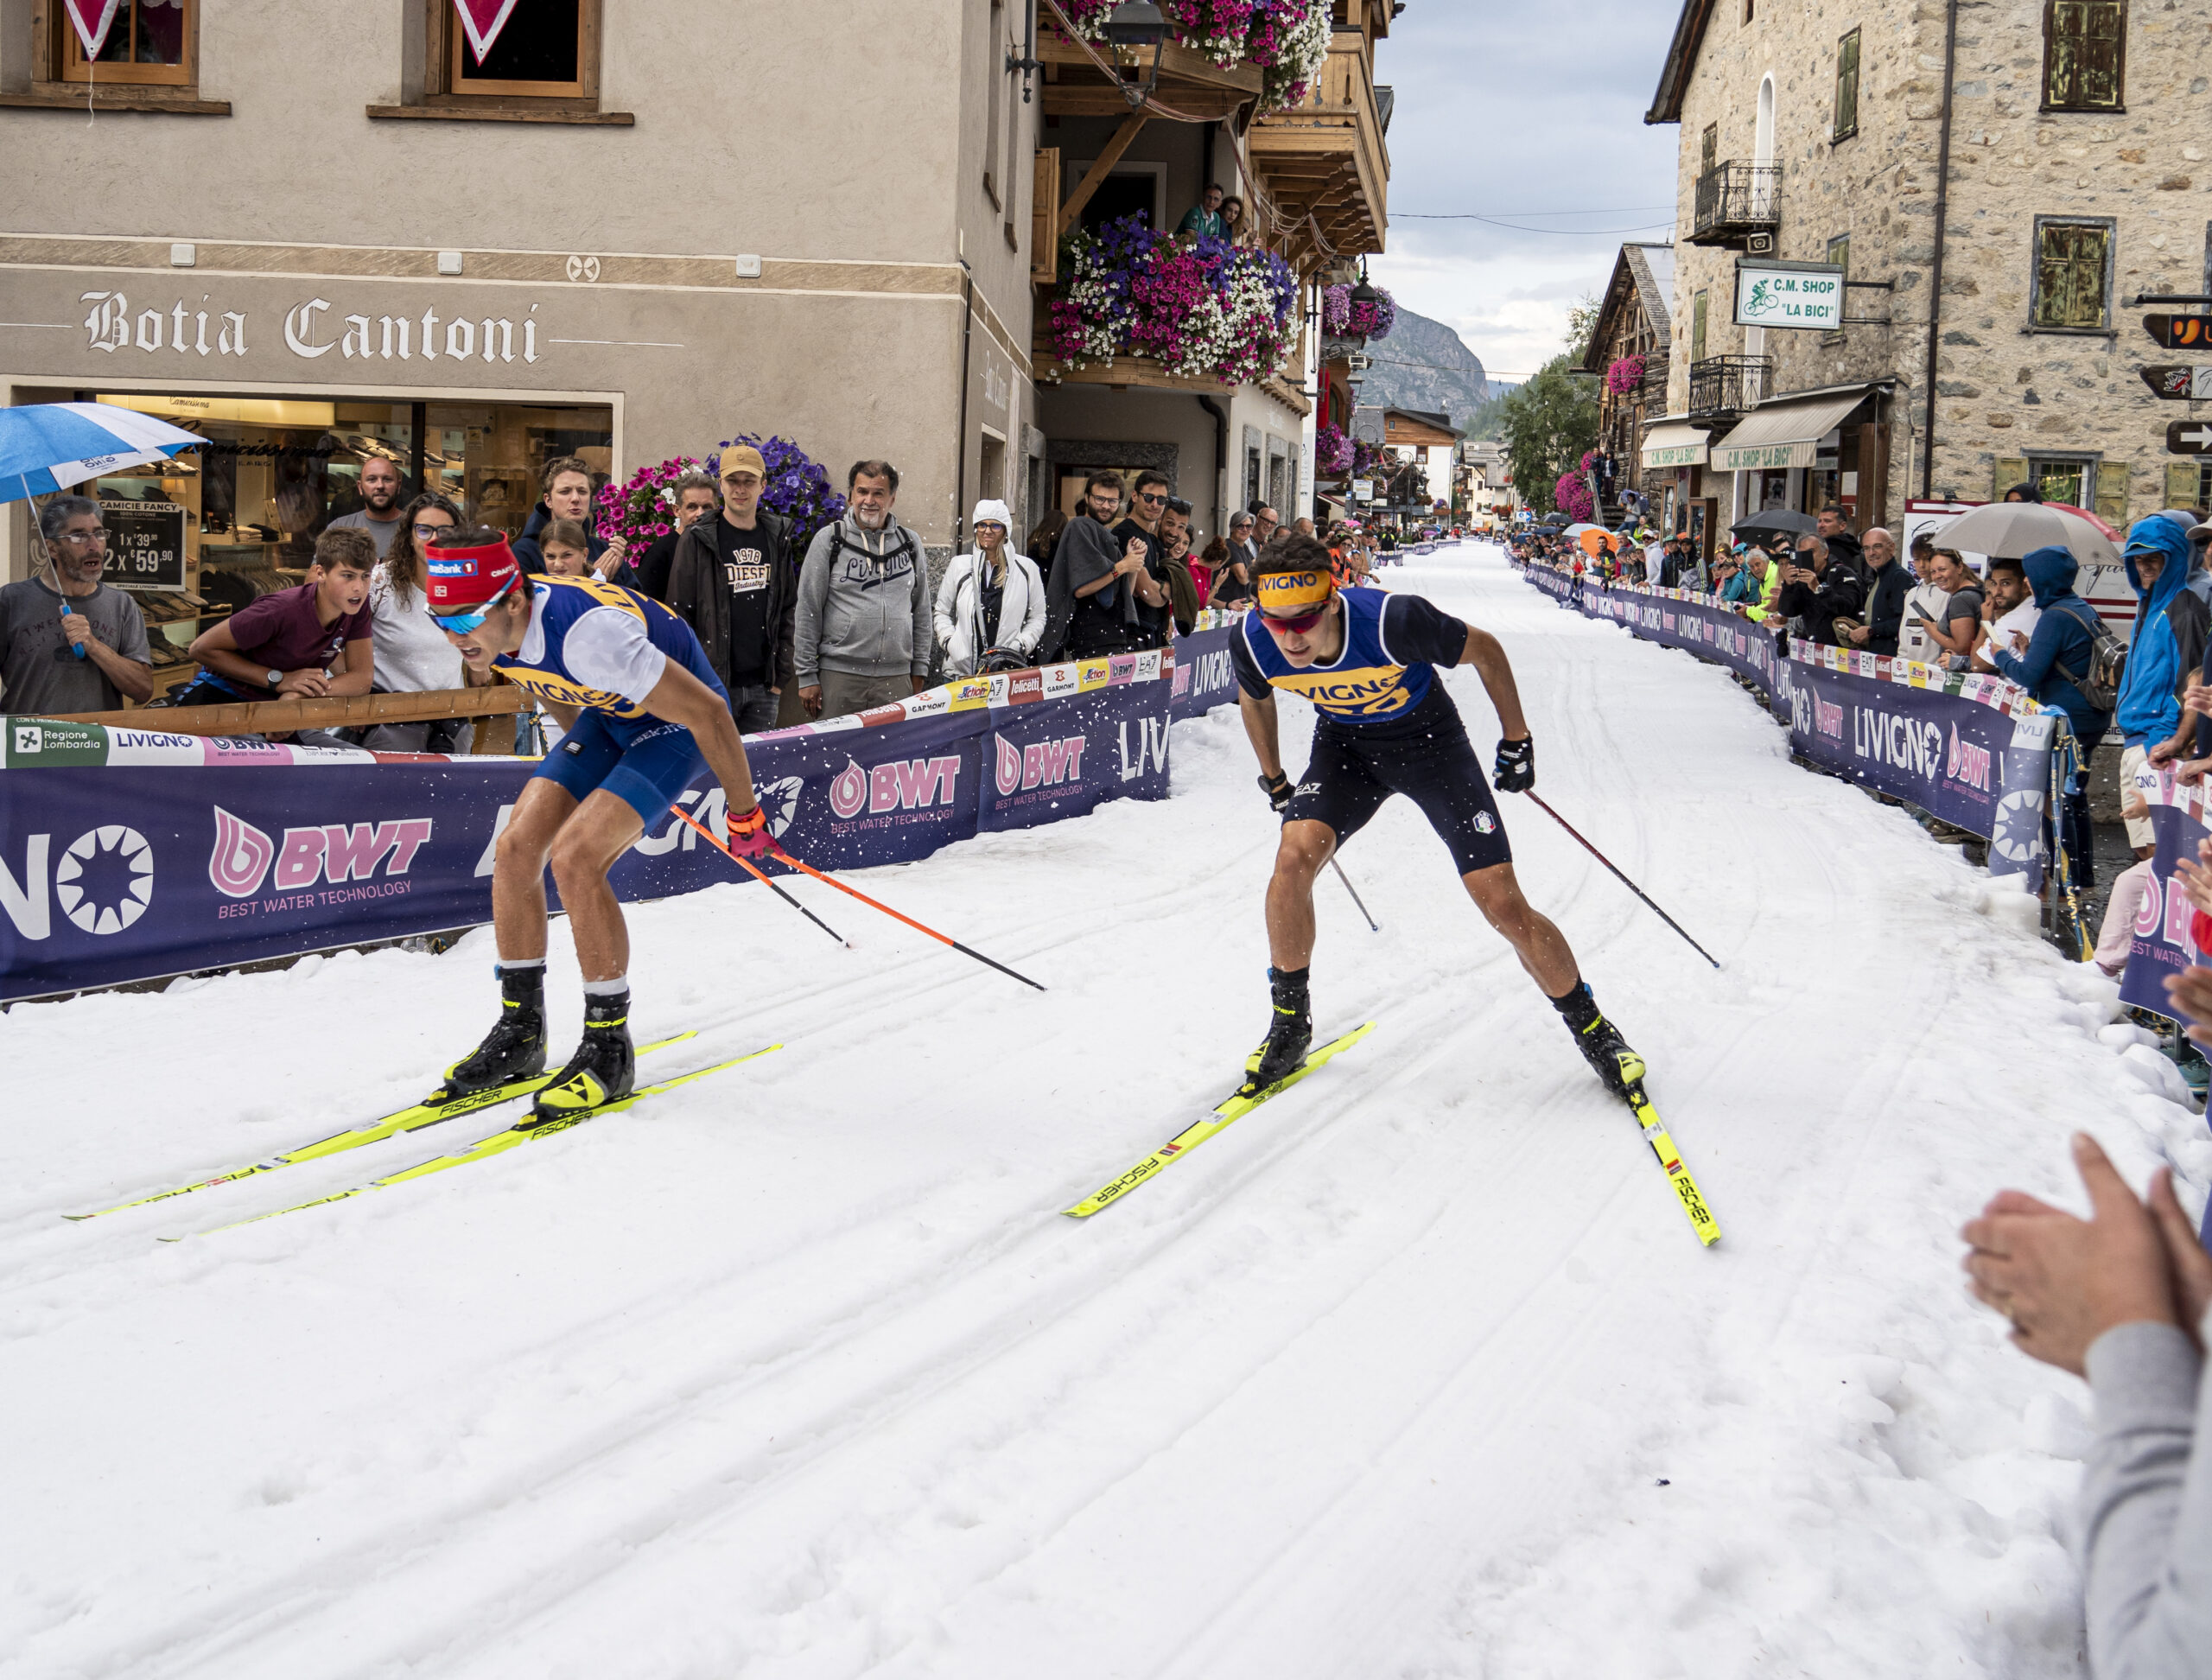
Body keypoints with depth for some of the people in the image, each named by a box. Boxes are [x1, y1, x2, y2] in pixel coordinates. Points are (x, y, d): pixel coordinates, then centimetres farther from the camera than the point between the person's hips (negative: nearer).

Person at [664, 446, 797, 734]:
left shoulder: (777, 538, 10)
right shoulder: (697, 540, -3)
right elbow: (678, 614, -3)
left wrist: (781, 676, 8)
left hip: (763, 688, 4)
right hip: (714, 687, -4)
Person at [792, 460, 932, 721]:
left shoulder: (910, 543, 11)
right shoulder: (829, 540, 2)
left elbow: (921, 611, 17)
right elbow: (808, 611, 2)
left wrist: (919, 670, 12)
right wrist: (806, 676, -2)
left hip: (896, 678, 2)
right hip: (839, 675, -2)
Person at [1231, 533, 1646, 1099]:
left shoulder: (1393, 621, -36)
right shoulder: (1251, 643, -25)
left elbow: (1485, 651, -16)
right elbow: (1254, 698, 2)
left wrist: (1516, 739, -6)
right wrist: (1273, 779, 14)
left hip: (1430, 741, -3)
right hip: (1345, 743, 3)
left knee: (1504, 906, -8)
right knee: (1293, 860, -23)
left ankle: (1591, 1028, 15)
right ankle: (1289, 1023, -1)